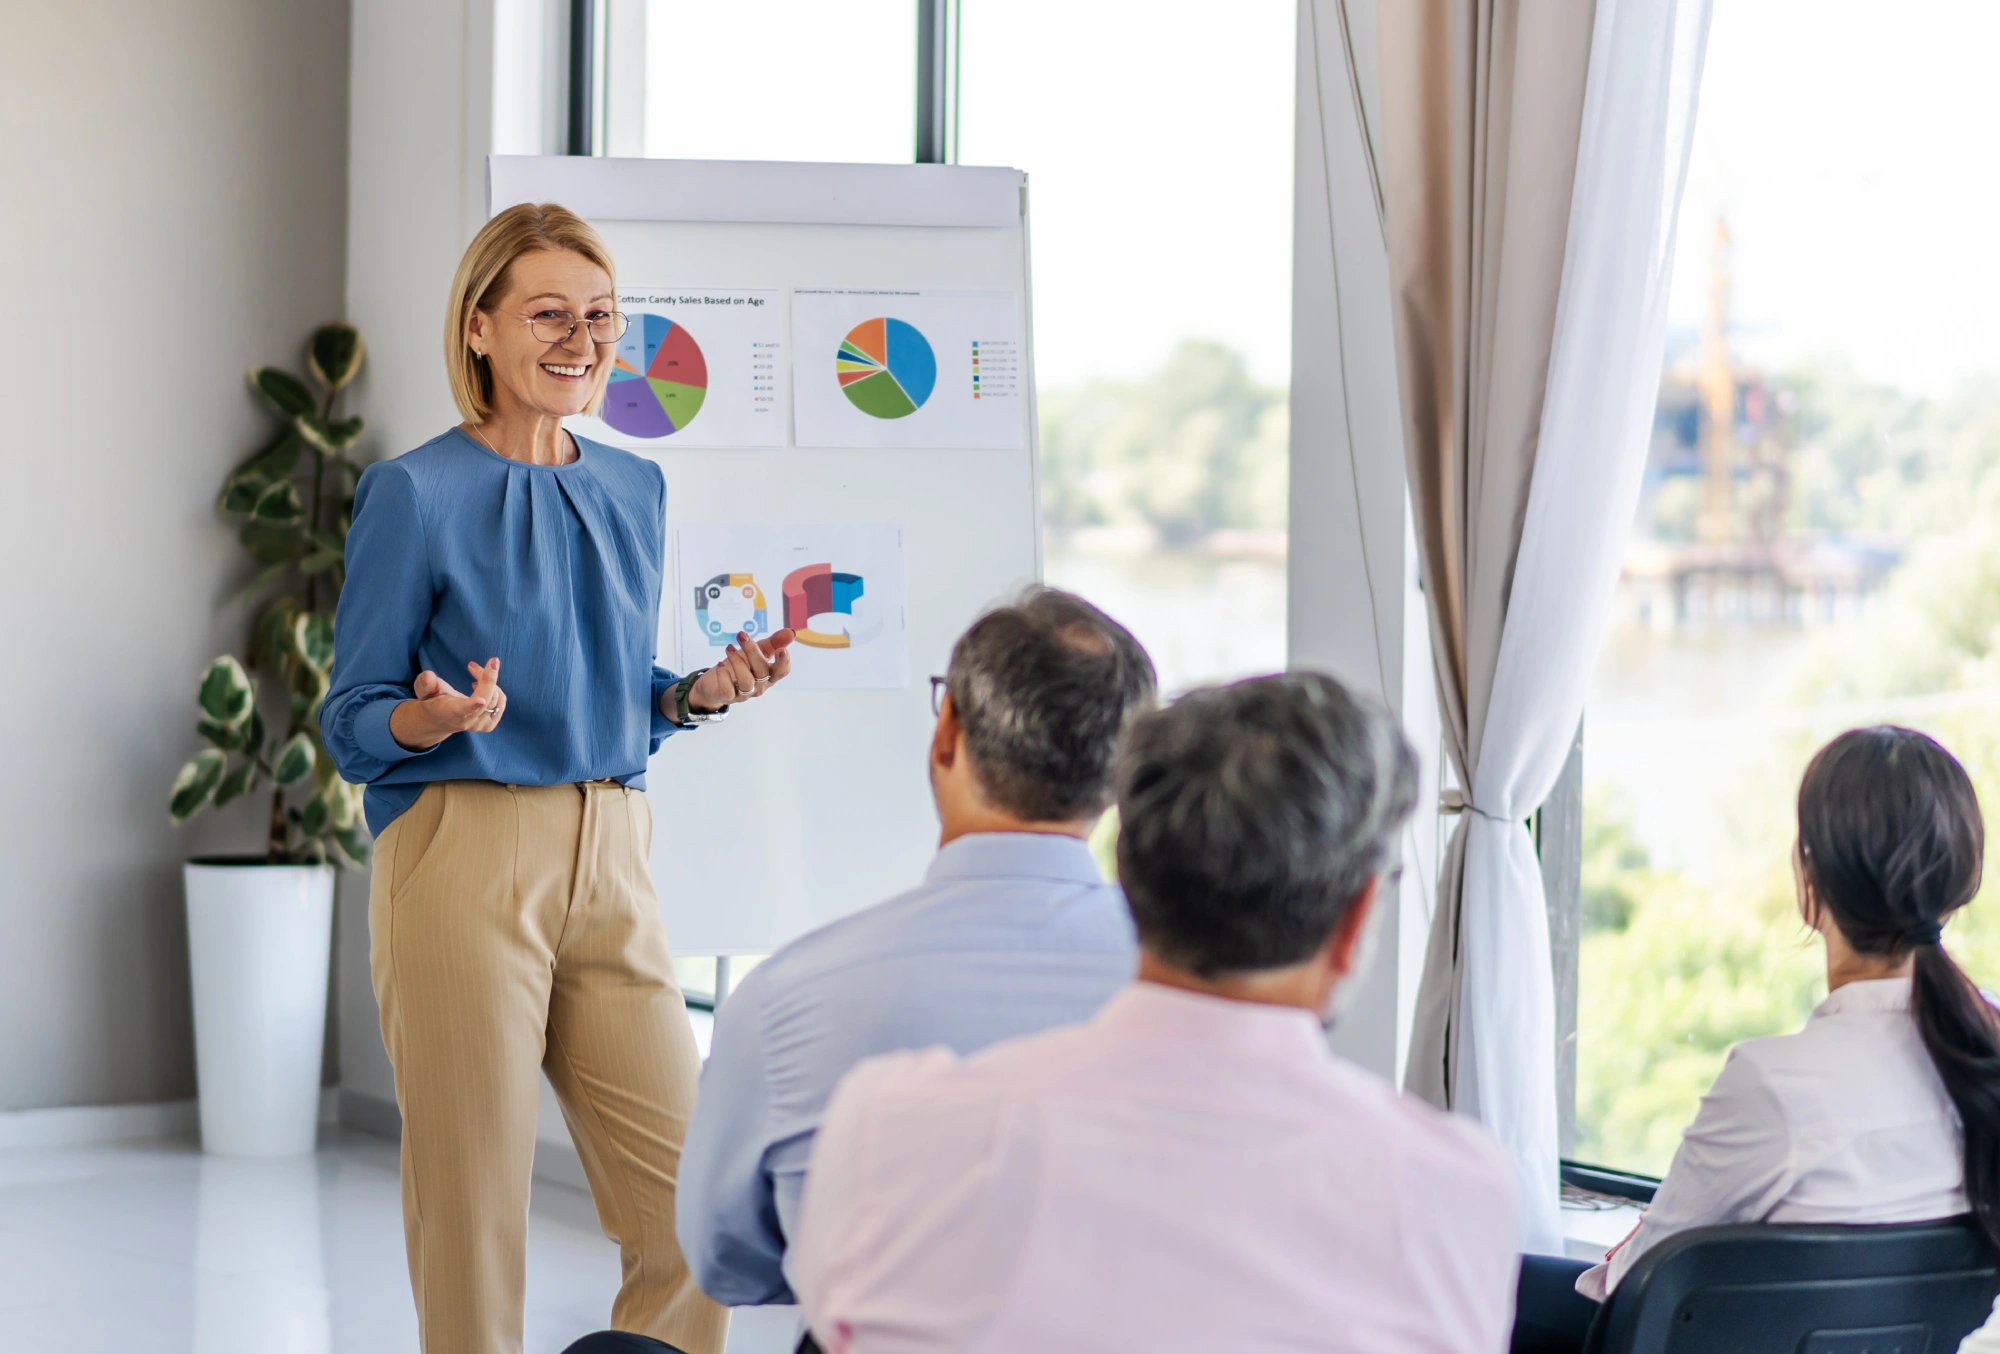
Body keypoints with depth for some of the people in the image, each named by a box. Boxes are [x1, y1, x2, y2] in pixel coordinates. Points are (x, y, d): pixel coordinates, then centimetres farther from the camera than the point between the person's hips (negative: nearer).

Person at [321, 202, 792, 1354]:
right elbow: (353, 726, -3)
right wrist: (438, 719, -24)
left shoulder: (634, 491, 13)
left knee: (692, 1204, 2)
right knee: (475, 1213, 1)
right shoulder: (418, 493, -5)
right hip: (466, 860, -5)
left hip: (611, 862, 5)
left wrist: (701, 693, 2)